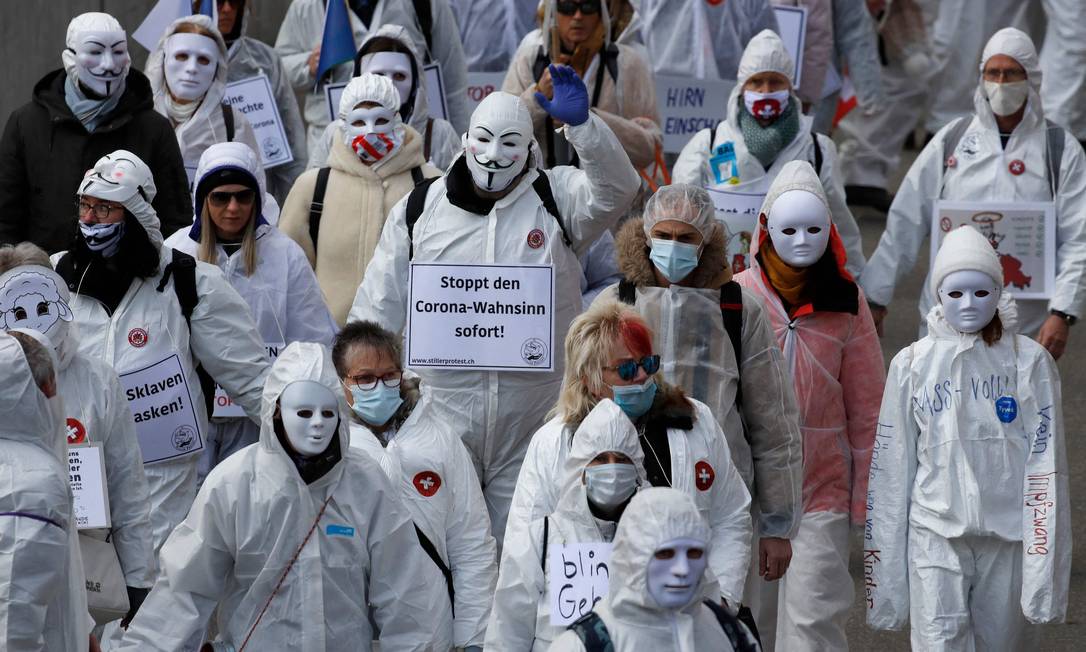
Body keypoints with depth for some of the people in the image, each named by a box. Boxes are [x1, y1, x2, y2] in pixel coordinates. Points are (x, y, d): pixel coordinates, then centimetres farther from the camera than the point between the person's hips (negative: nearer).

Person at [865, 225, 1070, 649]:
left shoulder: (1029, 362, 2)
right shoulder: (912, 364, 4)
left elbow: (1045, 466, -2)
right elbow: (890, 471, 6)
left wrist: (1044, 562, -8)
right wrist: (885, 569, 3)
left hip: (1007, 537, 0)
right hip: (935, 535, 0)